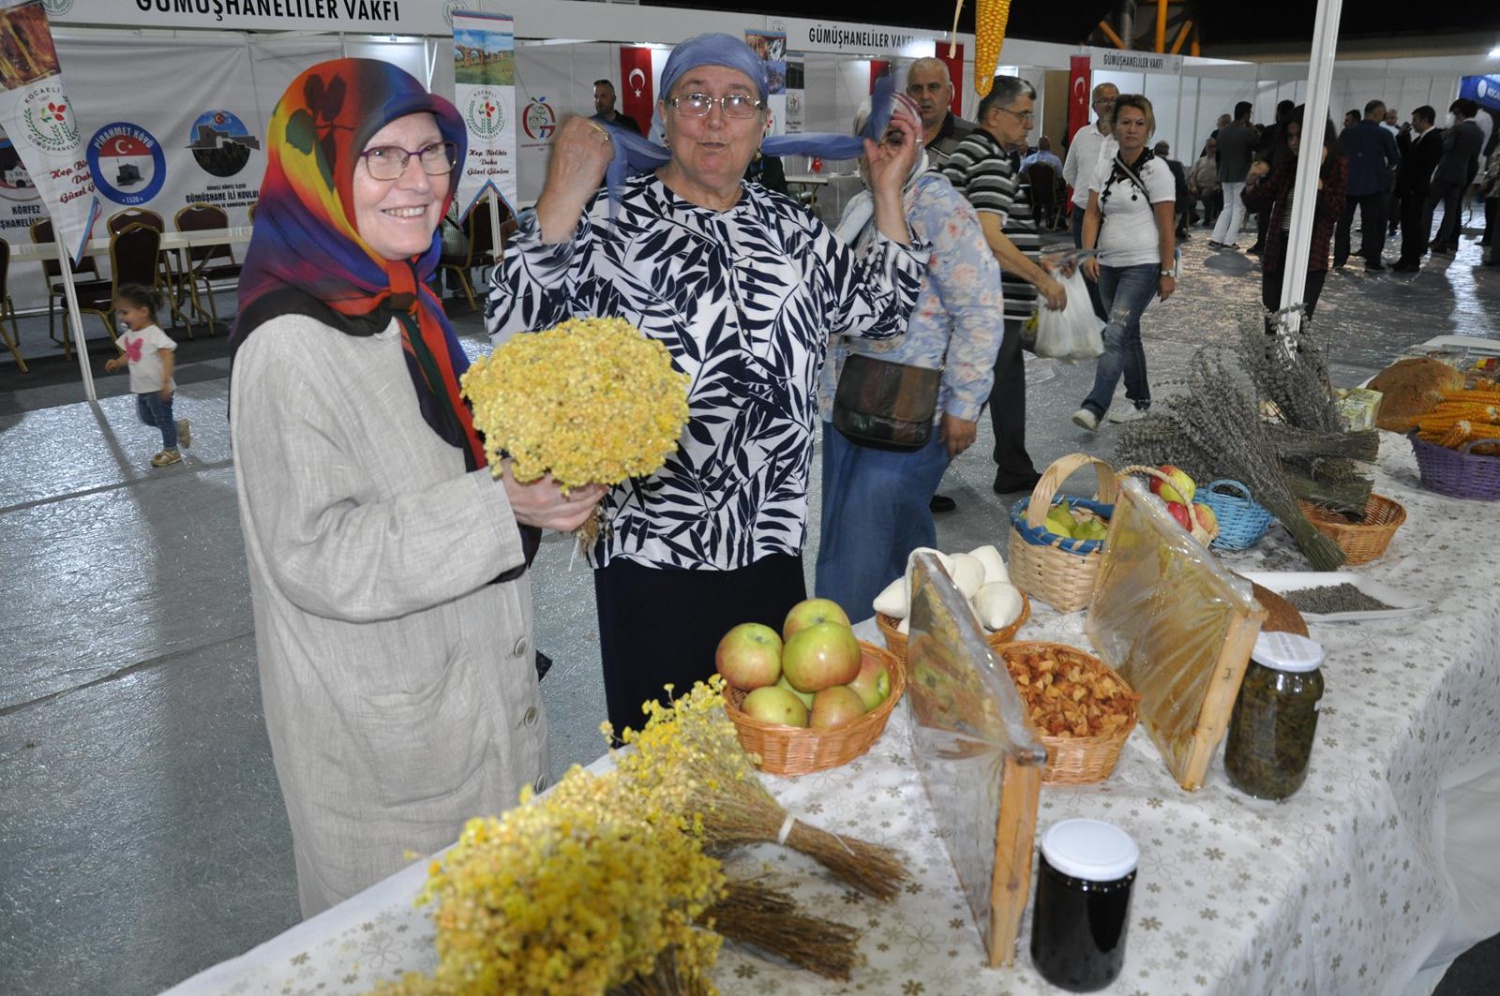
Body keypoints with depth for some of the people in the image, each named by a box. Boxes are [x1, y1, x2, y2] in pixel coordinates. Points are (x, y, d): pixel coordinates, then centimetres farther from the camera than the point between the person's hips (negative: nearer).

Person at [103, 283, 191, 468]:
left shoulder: (154, 334, -21)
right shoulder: (128, 335, 5)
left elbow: (168, 356, -24)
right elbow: (128, 355, 16)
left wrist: (166, 382, -29)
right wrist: (117, 363, -6)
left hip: (158, 389, -9)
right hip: (141, 389, 9)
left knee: (163, 418, 4)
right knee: (147, 417, 18)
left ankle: (171, 451, 18)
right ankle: (179, 427, 34)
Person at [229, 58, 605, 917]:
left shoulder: (403, 308, 5)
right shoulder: (292, 346, -23)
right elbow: (316, 558, -26)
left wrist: (547, 482, 0)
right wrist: (502, 507, -31)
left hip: (481, 697, 8)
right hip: (383, 733, -8)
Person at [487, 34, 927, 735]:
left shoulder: (790, 227, 8)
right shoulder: (613, 221, -8)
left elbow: (881, 311, 15)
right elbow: (517, 330, -18)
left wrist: (888, 191, 11)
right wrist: (562, 197, -25)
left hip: (773, 544, 5)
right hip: (651, 554, -5)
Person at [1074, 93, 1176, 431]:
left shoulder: (1156, 171, -7)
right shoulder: (1106, 168, 8)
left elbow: (1166, 226, -8)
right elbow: (1092, 215, 4)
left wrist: (1167, 273, -10)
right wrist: (1088, 254, -11)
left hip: (1142, 267, -6)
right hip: (1108, 265, 6)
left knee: (1115, 335, -17)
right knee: (1128, 334, 14)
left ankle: (1094, 407, -22)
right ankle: (1140, 399, 27)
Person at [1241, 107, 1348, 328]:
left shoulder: (1337, 164, -5)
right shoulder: (1285, 162, 6)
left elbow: (1333, 212, -16)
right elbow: (1256, 203, 8)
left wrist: (1315, 173, -23)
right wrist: (1252, 181, -12)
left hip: (1310, 257, -4)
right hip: (1277, 253, 5)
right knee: (1272, 326, 11)